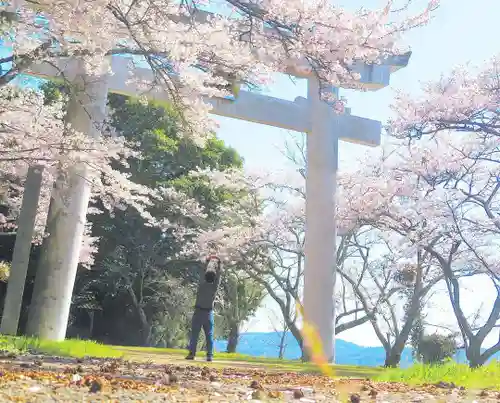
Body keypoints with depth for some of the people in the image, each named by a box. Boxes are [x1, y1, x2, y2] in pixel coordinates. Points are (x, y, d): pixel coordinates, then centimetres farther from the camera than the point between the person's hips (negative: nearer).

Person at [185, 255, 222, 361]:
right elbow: (218, 275, 7)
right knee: (209, 335, 2)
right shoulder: (214, 287, -3)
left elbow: (203, 272, 6)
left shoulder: (202, 285, -6)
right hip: (209, 313, 1)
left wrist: (207, 262, 15)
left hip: (198, 312, -1)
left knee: (194, 334, 0)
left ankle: (192, 354, -4)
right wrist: (218, 265, 16)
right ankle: (209, 355, -2)